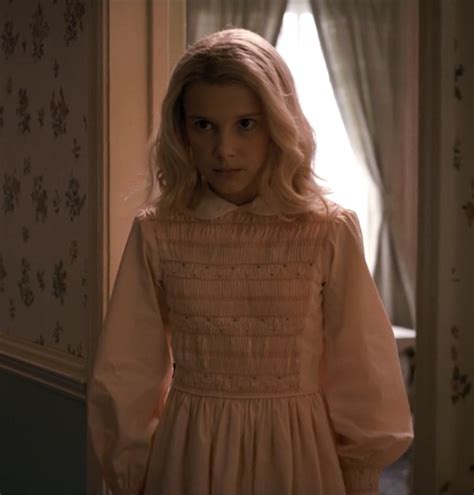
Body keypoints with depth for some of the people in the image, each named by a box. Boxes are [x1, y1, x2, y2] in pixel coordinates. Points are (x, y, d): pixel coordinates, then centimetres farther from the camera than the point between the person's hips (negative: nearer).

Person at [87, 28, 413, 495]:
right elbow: (126, 374, 0)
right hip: (188, 452, 1)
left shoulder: (329, 230, -12)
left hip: (294, 451, -1)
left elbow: (360, 375, -4)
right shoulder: (155, 232, -8)